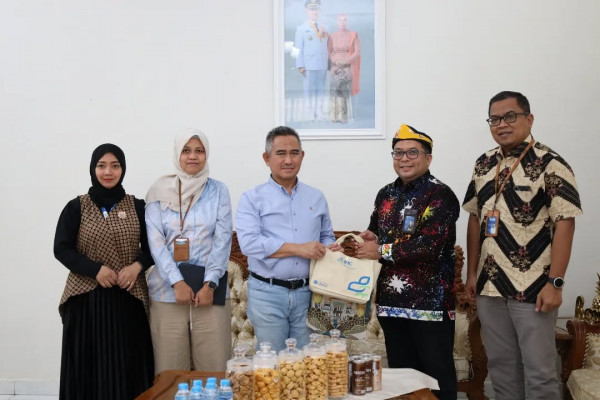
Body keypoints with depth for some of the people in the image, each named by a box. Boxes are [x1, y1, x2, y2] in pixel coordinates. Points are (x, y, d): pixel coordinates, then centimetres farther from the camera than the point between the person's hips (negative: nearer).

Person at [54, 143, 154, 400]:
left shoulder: (137, 207, 5)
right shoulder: (76, 207, 2)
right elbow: (61, 249, -1)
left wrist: (137, 266, -10)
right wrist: (95, 269, -14)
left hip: (128, 298, 1)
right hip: (86, 299, 0)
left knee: (128, 367, 0)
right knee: (88, 366, 0)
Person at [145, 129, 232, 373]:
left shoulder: (218, 190, 6)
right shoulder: (160, 192, 4)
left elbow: (222, 239, 0)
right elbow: (155, 240, -2)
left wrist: (210, 284, -9)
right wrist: (177, 282, -11)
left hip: (209, 288, 0)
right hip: (167, 291, 0)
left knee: (214, 367, 1)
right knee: (170, 370, 5)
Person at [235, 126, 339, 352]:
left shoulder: (316, 198, 12)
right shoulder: (252, 198, -2)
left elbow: (326, 236, 19)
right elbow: (249, 242, -15)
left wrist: (331, 248, -6)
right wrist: (299, 249, -18)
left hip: (307, 293, 4)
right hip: (268, 293, -3)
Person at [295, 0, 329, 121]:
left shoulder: (324, 28, 15)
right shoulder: (301, 28, 2)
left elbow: (326, 47, 15)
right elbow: (298, 48, -3)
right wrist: (300, 66, -11)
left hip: (323, 66, 4)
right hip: (309, 66, -4)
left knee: (321, 90, 8)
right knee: (309, 91, -2)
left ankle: (319, 116, 15)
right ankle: (310, 117, 5)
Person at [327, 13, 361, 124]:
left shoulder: (353, 35, 1)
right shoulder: (332, 36, 7)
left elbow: (357, 52, -3)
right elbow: (328, 52, 9)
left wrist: (346, 61, -12)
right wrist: (334, 60, -9)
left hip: (348, 67, -2)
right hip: (335, 67, 2)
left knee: (346, 92, -7)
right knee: (335, 90, -6)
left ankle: (345, 116, 0)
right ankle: (335, 116, 0)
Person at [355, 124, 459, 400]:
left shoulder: (441, 196, -10)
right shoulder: (385, 195, 11)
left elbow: (429, 244, -22)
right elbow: (375, 232, 23)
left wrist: (382, 250, -16)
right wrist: (370, 238, -1)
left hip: (430, 303, -6)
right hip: (391, 301, 7)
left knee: (436, 375, 4)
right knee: (399, 375, 17)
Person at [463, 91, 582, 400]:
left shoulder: (550, 165, -8)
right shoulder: (483, 165, 9)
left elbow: (564, 224, -12)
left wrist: (554, 282, -17)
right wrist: (471, 273, 11)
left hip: (532, 287, -5)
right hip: (490, 285, 6)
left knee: (540, 372, 3)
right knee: (501, 365, 15)